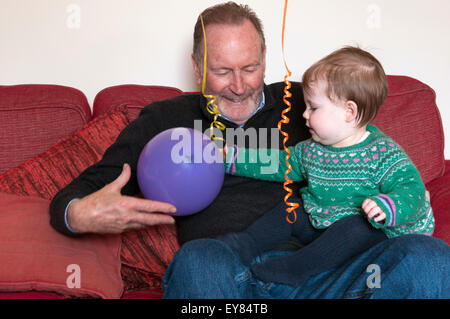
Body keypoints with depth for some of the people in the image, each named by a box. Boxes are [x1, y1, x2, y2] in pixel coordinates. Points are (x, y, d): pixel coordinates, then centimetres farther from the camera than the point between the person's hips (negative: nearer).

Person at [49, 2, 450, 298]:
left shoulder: (301, 103, 20)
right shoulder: (165, 121, 16)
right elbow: (70, 199, 12)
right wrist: (82, 215, -15)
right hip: (228, 274, -2)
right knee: (199, 259, -39)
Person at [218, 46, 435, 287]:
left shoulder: (383, 154, -17)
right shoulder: (312, 150, 4)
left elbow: (411, 189, -20)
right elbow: (279, 163, 13)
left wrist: (386, 207, -43)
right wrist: (231, 158, 8)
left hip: (369, 231, -6)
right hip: (319, 224, 7)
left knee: (358, 226, -34)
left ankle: (294, 267, -34)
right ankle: (244, 246, -11)